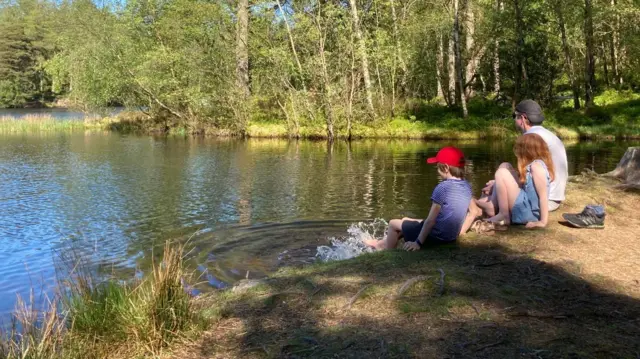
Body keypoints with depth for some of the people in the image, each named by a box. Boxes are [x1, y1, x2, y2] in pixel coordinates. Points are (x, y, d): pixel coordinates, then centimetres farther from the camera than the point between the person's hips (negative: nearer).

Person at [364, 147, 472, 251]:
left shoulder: (442, 188, -24)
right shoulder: (466, 186, 0)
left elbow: (430, 220, -23)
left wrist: (418, 242, -17)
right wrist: (459, 230, 16)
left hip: (435, 236, -8)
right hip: (451, 236, 8)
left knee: (393, 223, 12)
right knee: (405, 221, 29)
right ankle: (383, 244, 44)